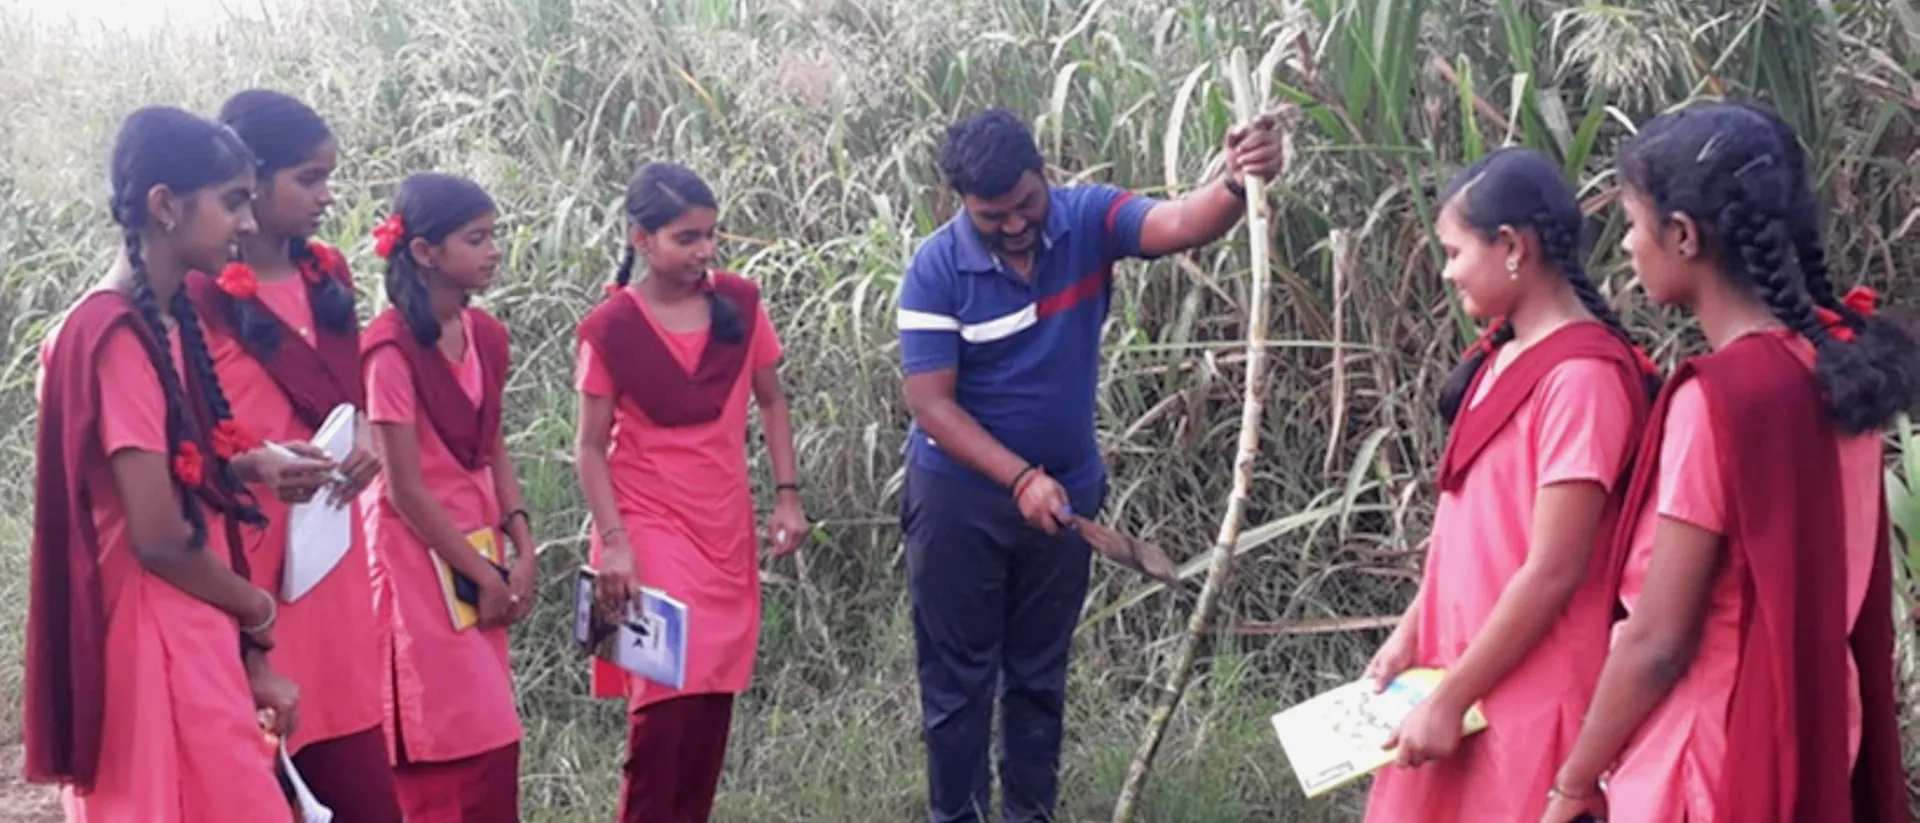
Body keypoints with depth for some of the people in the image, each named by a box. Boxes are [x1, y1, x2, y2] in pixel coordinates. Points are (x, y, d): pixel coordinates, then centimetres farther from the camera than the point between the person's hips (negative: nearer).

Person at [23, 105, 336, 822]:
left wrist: (248, 467, 1)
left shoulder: (168, 322, 11)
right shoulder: (119, 337, -17)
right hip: (155, 649, -9)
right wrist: (260, 614, -4)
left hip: (190, 639, 9)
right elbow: (159, 537, -19)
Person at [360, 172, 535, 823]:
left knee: (490, 743, 11)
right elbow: (405, 489, -16)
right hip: (422, 564, -7)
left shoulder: (485, 336, 5)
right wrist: (482, 576, -10)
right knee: (458, 753, -3)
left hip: (478, 556, 7)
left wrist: (521, 552, 2)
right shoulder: (392, 350, -17)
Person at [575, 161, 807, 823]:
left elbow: (771, 401, 10)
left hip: (726, 530, 4)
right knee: (663, 707, -9)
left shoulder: (740, 303, 0)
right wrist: (613, 540, -13)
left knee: (713, 703, 8)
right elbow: (592, 446, -5)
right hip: (650, 530, -4)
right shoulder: (610, 328, -10)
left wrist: (787, 495, 4)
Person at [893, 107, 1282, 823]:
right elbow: (931, 404, -19)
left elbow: (1182, 225, -30)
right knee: (959, 677, 8)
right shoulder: (936, 270, -18)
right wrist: (1020, 479, -28)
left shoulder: (1089, 219, -12)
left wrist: (1237, 183, -52)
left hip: (1066, 490, 3)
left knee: (1040, 674, 16)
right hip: (960, 497, -3)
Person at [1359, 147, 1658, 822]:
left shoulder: (1581, 377, -19)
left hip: (1529, 702, -8)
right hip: (1462, 685, 8)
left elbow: (1552, 573, -20)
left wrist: (1449, 699, -17)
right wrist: (1411, 632, 8)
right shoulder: (1505, 358, 9)